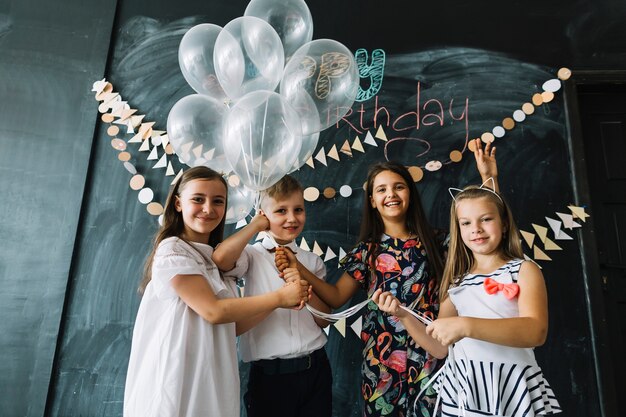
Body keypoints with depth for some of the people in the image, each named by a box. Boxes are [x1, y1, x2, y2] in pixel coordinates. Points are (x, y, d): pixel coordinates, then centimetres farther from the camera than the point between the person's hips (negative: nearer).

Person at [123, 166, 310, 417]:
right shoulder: (171, 251, -12)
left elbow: (233, 325, 5)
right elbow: (213, 311, -19)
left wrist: (282, 298, -7)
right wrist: (279, 298, -14)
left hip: (214, 378, 7)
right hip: (178, 378, -7)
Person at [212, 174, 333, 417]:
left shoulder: (312, 261, 6)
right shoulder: (253, 255, -6)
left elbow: (324, 319, 0)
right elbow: (220, 259, -30)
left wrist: (299, 273, -13)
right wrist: (255, 225, -13)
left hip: (315, 368, 4)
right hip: (270, 373, -3)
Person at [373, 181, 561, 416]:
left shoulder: (524, 270, -3)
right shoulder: (457, 282, 7)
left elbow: (536, 331, -21)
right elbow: (440, 348, 8)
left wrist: (466, 325, -32)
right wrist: (403, 316, -6)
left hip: (513, 388, -3)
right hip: (462, 391, 3)